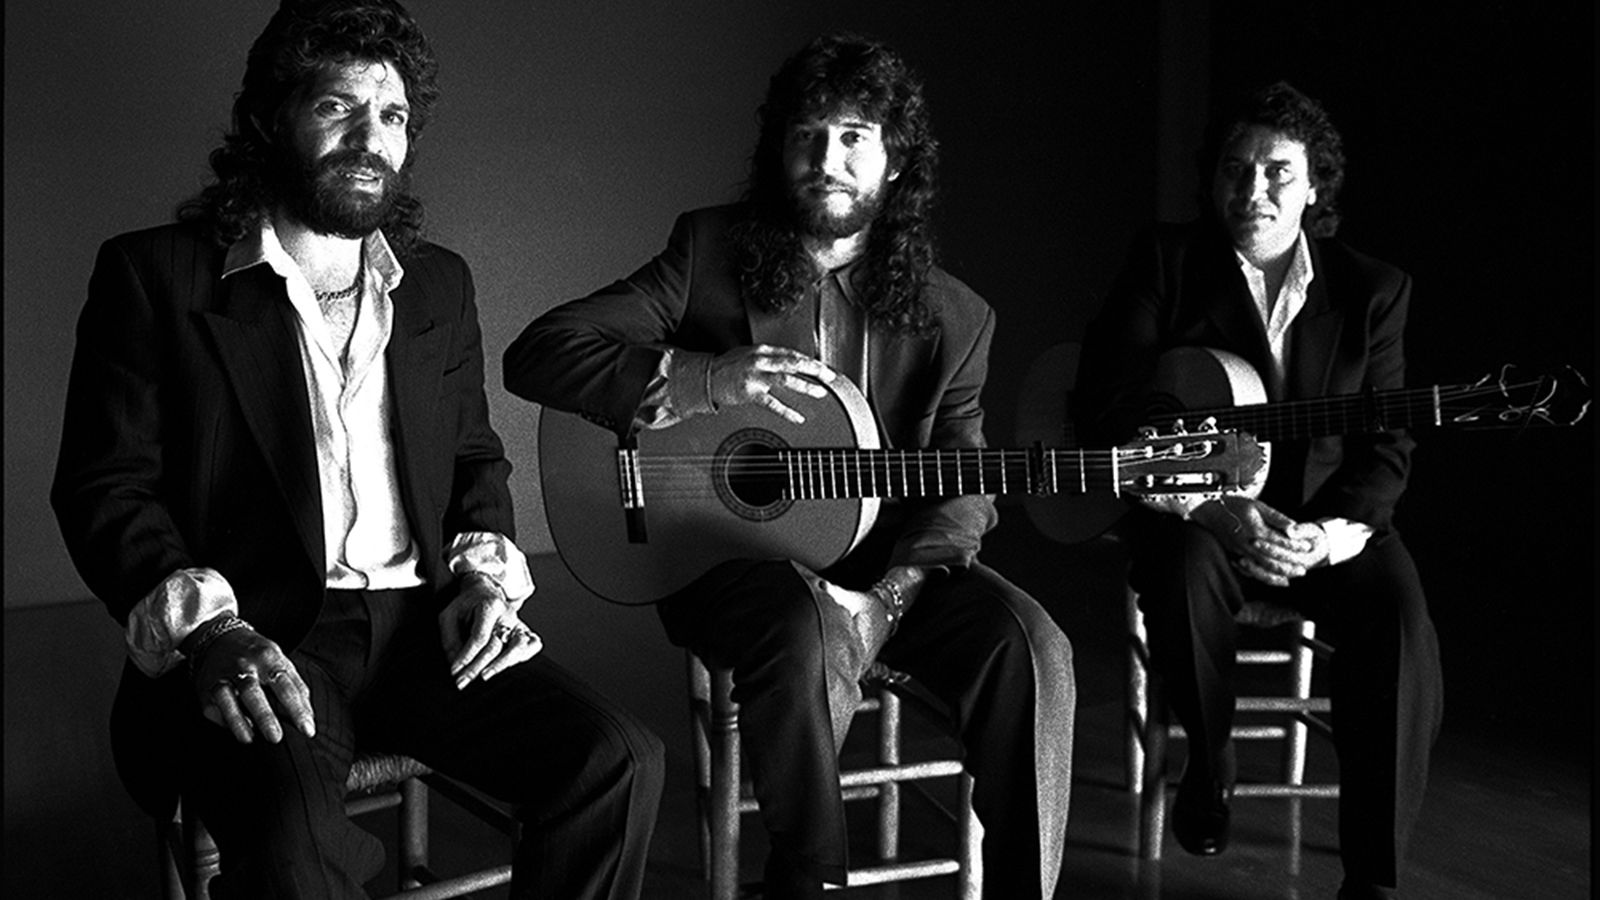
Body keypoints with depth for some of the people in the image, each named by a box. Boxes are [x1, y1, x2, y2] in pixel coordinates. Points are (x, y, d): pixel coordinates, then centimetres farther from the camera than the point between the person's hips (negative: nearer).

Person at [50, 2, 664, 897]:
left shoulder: (438, 283, 19)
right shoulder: (156, 274, 4)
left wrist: (485, 571, 5)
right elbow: (103, 486, -1)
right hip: (257, 645, -4)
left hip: (424, 626, 5)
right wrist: (207, 629, -17)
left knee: (621, 763, -17)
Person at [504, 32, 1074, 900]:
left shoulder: (953, 318, 4)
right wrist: (706, 378, -21)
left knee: (1030, 648, -22)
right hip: (727, 548, -2)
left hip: (887, 566, 3)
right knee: (805, 635, -35)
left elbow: (963, 490, -1)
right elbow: (535, 355, -8)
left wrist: (885, 600, -19)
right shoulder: (711, 253, -1)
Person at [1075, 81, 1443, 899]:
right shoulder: (1166, 261, 0)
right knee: (1186, 566, -35)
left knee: (1399, 616, -27)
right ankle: (1209, 762, -5)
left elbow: (1385, 442, 1)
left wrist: (1336, 531, -20)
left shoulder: (1374, 289, 5)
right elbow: (1111, 402, -9)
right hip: (1194, 508, -1)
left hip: (1329, 521, 2)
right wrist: (1221, 512, -19)